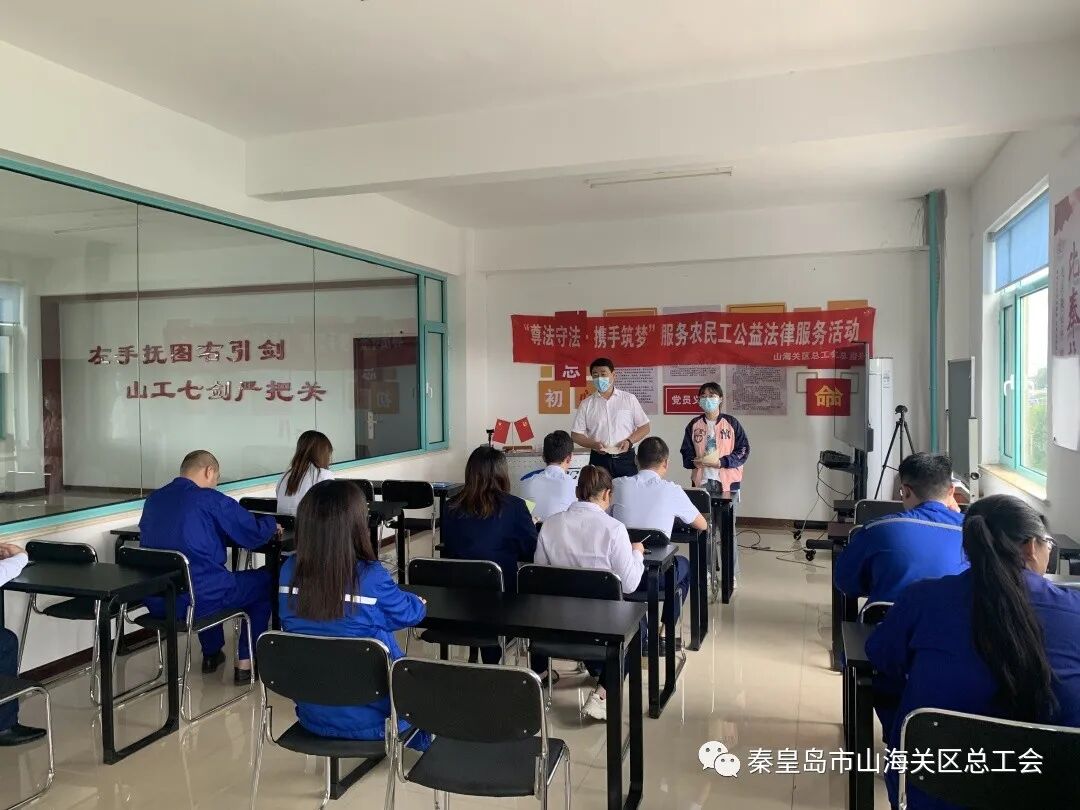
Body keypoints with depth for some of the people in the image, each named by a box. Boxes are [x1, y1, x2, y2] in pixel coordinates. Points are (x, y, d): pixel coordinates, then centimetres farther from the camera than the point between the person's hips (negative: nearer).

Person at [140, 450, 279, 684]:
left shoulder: (153, 499, 10)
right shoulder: (210, 500, -11)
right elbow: (255, 533, -5)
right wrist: (271, 524, 17)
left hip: (154, 601, 8)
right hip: (197, 599, -7)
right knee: (264, 580, 15)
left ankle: (211, 655, 42)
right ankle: (245, 664, 14)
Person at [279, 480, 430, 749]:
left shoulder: (289, 571, -13)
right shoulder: (371, 578, -27)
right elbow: (409, 614, -7)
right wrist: (419, 603, 18)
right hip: (370, 718, -4)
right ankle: (424, 745, 49)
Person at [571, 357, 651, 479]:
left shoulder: (629, 399, 5)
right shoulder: (586, 404, 6)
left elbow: (644, 427, 8)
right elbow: (576, 434, 6)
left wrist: (629, 441, -10)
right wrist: (594, 444, -12)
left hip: (625, 459, 0)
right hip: (599, 460, 0)